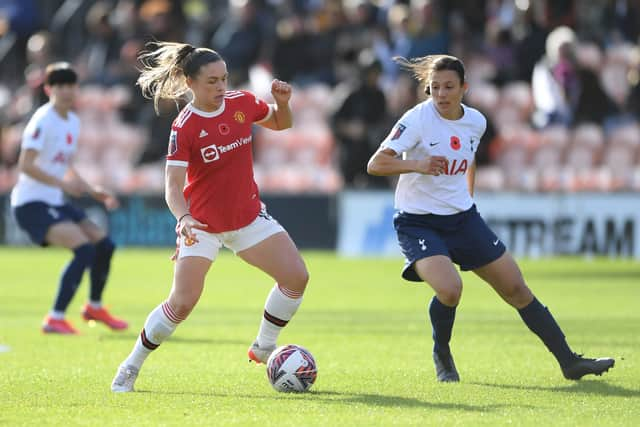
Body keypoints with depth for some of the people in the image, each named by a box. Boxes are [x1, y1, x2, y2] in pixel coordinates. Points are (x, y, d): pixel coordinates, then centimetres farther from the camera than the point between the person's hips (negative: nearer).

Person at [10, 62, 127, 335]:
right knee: (84, 249, -22)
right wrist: (63, 183, -30)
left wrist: (95, 193, 11)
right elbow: (25, 165, -24)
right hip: (31, 202, -9)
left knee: (103, 244, 9)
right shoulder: (43, 121, -15)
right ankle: (55, 320, -20)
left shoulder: (73, 122, 13)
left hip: (54, 202, 9)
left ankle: (95, 307, 31)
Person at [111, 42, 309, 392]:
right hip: (201, 224, -5)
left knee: (297, 277, -7)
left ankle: (263, 347, 14)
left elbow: (280, 124, 14)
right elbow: (173, 186, -26)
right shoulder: (184, 127, -21)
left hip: (248, 215, 5)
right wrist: (183, 216, -46)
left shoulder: (241, 103, -6)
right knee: (182, 302, -14)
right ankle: (130, 368, 4)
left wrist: (282, 103, -8)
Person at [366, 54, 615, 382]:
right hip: (418, 222, -5)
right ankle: (442, 357, 2)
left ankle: (569, 361, 13)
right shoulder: (417, 119, -16)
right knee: (449, 289, -28)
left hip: (463, 218, 5)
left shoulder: (475, 122, 1)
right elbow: (375, 164, -24)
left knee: (516, 289, 4)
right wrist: (416, 164, -38)